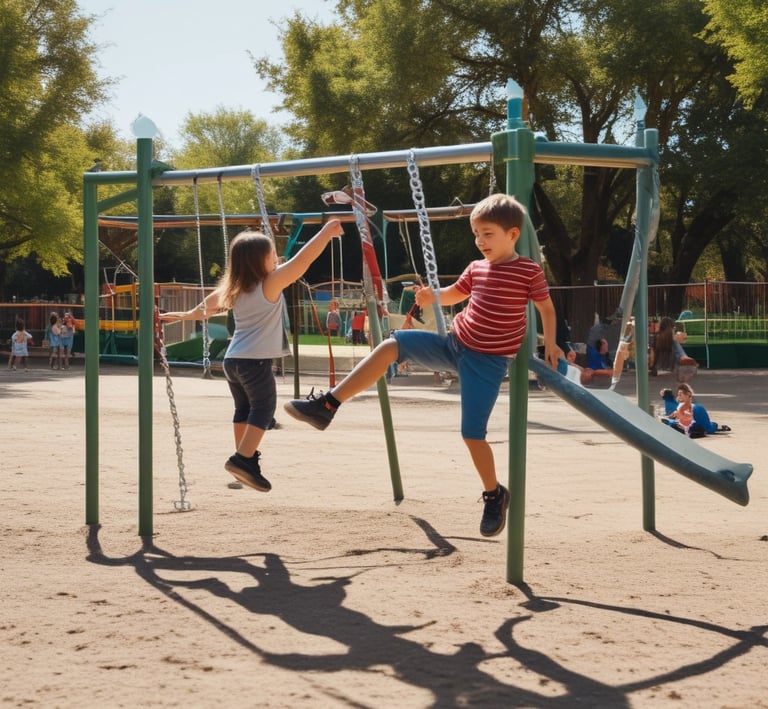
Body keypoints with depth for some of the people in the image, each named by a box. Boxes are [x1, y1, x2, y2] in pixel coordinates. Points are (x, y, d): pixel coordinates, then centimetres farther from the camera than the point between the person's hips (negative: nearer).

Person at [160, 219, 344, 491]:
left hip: (232, 360, 8)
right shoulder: (271, 284, -11)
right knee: (263, 408, -5)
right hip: (255, 361, -8)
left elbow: (209, 303, 26)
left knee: (243, 409, 18)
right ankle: (244, 459, -17)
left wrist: (186, 315, 45)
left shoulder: (233, 288, 10)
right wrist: (327, 232, -12)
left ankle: (245, 458, 24)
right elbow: (302, 260, -16)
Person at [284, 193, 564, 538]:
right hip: (454, 344, 6)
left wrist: (549, 343, -9)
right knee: (391, 345, -11)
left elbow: (546, 307, 2)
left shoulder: (529, 271, -8)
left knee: (473, 434, -7)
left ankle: (494, 496, 18)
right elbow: (455, 293, 23)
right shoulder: (476, 268, 8)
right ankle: (327, 405, -13)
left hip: (487, 362, -6)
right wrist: (433, 296, 2)